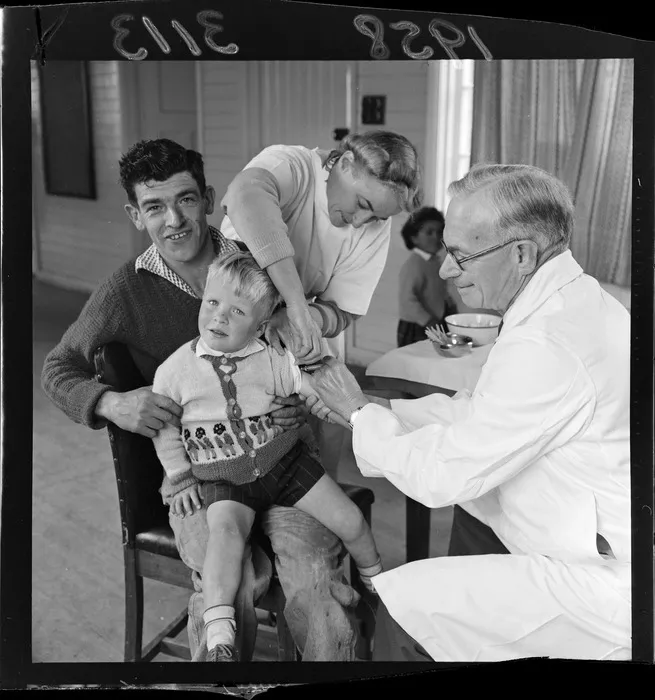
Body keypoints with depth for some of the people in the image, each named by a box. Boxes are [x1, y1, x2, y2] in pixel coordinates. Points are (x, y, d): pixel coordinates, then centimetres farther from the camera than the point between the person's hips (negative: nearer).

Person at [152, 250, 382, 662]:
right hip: (224, 479, -1)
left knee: (350, 520, 0)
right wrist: (181, 478, 3)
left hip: (285, 461, 2)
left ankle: (376, 580, 32)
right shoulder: (176, 369, -6)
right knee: (227, 529, -33)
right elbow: (164, 425, 6)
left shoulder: (275, 361, -7)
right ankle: (219, 635, -32)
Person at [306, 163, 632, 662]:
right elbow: (473, 412, 9)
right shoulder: (575, 299, 3)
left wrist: (358, 410, -8)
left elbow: (441, 475, -22)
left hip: (613, 583, -10)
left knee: (401, 603, -10)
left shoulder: (546, 347, -29)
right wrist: (372, 408, 4)